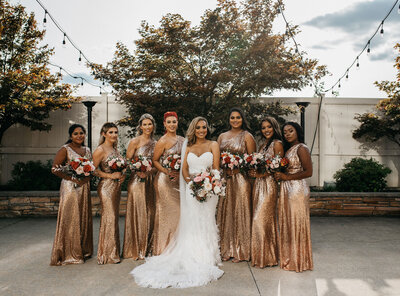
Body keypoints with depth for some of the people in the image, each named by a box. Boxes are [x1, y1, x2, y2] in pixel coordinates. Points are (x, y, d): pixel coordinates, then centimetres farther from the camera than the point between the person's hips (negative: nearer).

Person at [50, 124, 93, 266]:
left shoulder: (87, 150, 14)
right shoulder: (65, 149, -5)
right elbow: (55, 169, -10)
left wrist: (87, 177, 0)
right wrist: (72, 178, -16)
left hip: (84, 188, 6)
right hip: (70, 188, -6)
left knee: (84, 218, 10)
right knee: (70, 219, -3)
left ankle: (83, 250, 22)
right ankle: (69, 254, 7)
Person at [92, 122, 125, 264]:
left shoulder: (115, 149, 14)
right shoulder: (100, 150, -10)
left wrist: (122, 175, 4)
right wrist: (111, 175, -16)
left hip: (116, 186, 8)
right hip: (106, 187, -8)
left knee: (114, 218, 12)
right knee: (109, 218, -4)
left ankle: (113, 252, 23)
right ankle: (107, 254, 8)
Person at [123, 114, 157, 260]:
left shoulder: (155, 143, 11)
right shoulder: (135, 142, -4)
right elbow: (127, 161, -5)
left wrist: (151, 171, -1)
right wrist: (139, 171, -18)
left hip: (150, 181, 5)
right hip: (137, 180, -5)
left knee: (149, 212, 8)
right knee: (137, 213, -1)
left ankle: (146, 248, 22)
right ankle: (135, 249, 12)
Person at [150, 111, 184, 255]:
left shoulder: (182, 140, 10)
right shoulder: (162, 141, -9)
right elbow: (154, 160, -6)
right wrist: (167, 171, -18)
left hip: (178, 180, 6)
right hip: (165, 180, -6)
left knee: (178, 211, 9)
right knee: (167, 212, -2)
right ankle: (164, 248, 12)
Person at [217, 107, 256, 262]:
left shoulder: (247, 136, 1)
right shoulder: (222, 136, 14)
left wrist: (237, 168, -14)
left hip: (240, 178, -4)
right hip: (224, 178, 4)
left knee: (239, 212, 0)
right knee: (224, 212, 6)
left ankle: (240, 251, 11)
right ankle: (226, 249, 17)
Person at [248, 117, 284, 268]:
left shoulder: (277, 144, -6)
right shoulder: (263, 145, 18)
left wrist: (261, 174, -17)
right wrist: (252, 172, -2)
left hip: (269, 184, -8)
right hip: (258, 184, 8)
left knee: (262, 218, -7)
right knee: (258, 218, 10)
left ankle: (267, 256, 6)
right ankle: (259, 254, 20)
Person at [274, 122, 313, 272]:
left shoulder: (301, 148, -9)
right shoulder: (288, 150, 16)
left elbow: (308, 172, -15)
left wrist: (286, 177, -14)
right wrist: (279, 175, 0)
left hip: (297, 189, -8)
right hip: (286, 190, 8)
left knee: (296, 223, -1)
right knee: (286, 224, 12)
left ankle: (298, 260, 12)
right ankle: (288, 258, 23)